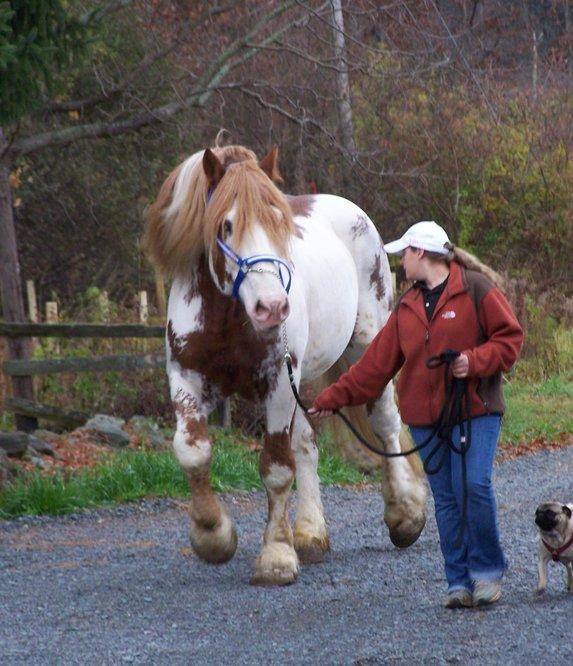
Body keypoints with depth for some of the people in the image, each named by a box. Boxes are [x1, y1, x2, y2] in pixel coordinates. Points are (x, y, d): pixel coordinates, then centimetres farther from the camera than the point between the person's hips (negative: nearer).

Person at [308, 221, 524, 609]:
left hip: (475, 410, -6)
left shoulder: (476, 289, -3)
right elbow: (377, 362, 17)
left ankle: (487, 571, -1)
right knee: (446, 498, 3)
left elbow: (510, 338, -4)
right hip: (426, 417, 6)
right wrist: (334, 398, 14)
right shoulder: (408, 307, 16)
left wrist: (475, 360, -19)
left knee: (474, 485, -17)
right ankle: (460, 582, 7)